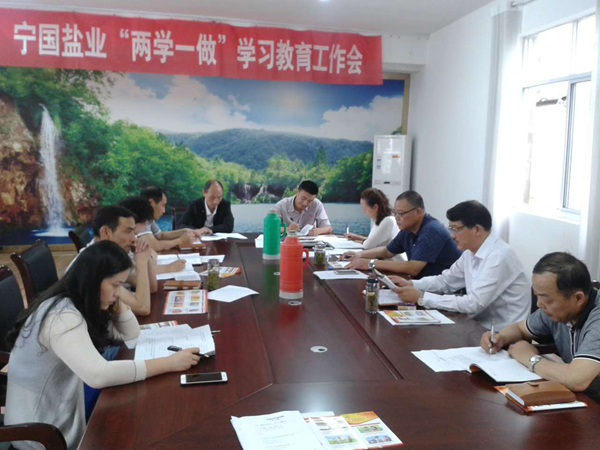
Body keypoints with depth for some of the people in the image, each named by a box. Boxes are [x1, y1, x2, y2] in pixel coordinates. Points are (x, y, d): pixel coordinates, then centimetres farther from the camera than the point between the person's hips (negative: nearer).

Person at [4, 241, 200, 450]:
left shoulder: (80, 304, 1)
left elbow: (130, 334, 6)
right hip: (43, 432, -8)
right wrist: (169, 363, -37)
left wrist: (115, 300, -8)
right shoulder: (62, 316, -29)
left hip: (60, 415, 8)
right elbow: (99, 375, -40)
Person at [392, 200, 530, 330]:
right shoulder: (471, 252, 3)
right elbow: (446, 280, 15)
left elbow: (473, 304, -27)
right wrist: (410, 284, -1)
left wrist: (421, 297, -23)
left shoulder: (499, 257, -23)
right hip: (481, 326, 7)